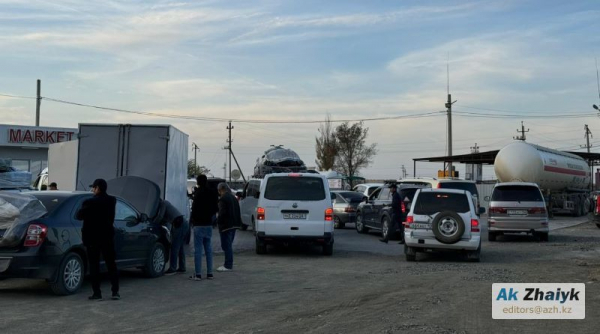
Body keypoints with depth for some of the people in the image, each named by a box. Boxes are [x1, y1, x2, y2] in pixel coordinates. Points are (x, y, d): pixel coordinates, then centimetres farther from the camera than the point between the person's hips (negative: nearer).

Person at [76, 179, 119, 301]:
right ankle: (115, 292, 7)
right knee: (111, 264, 9)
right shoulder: (112, 200, 0)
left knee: (94, 265, 3)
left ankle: (97, 293, 3)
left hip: (92, 237, -4)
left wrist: (84, 208, 11)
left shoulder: (90, 202, -15)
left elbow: (79, 216, -6)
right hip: (107, 237, 4)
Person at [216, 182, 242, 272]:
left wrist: (218, 220, -7)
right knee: (229, 245, 17)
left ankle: (228, 265, -2)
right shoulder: (233, 198, 14)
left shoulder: (223, 199, -15)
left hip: (226, 225, -9)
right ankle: (229, 264, 22)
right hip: (234, 224, 9)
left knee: (226, 245, -4)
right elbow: (238, 212, 15)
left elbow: (222, 213, -21)